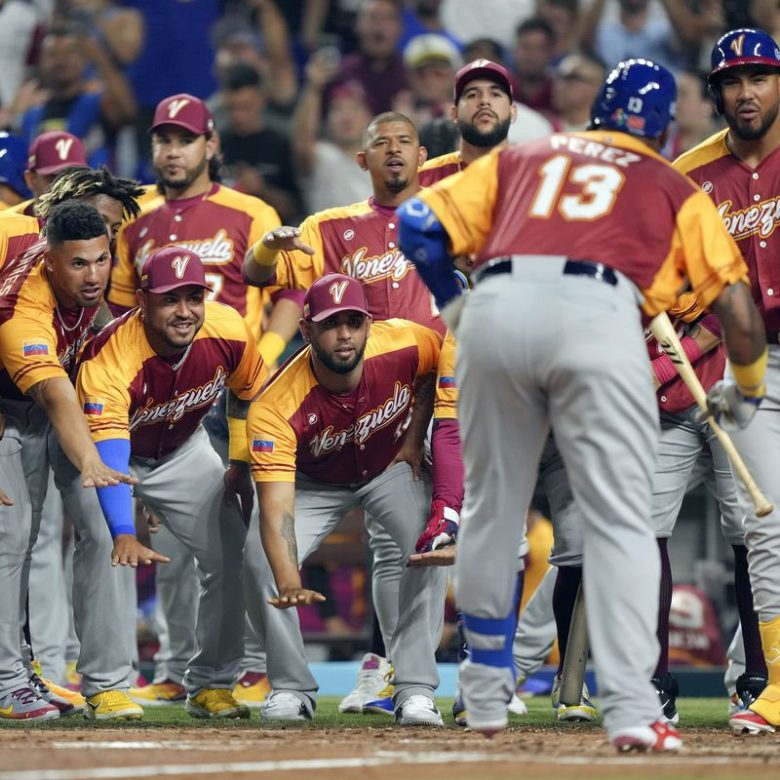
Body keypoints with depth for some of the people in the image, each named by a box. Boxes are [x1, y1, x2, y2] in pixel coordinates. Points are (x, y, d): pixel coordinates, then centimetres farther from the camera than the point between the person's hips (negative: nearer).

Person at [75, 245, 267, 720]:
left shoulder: (228, 330, -24)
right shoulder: (108, 359, -39)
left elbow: (253, 392, -1)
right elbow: (107, 453, -49)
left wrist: (241, 462, -3)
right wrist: (124, 537, -61)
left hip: (183, 451, 4)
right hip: (115, 452, -4)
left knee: (230, 555, -3)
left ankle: (211, 684, 12)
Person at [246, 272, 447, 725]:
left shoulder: (407, 345, -31)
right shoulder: (277, 409, -38)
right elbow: (276, 510, -45)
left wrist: (417, 432, -9)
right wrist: (289, 583, -62)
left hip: (391, 468, 1)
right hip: (314, 483, -1)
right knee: (262, 564, -21)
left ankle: (416, 689, -15)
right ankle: (292, 689, 0)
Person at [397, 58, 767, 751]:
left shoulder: (519, 159, 31)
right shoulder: (676, 190, 25)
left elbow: (418, 222, 21)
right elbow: (738, 310, 17)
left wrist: (452, 304, 36)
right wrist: (747, 393, 33)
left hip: (496, 309, 2)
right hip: (598, 312, -2)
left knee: (491, 506, 16)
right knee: (619, 522, -2)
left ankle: (486, 694, 25)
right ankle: (630, 708, -15)